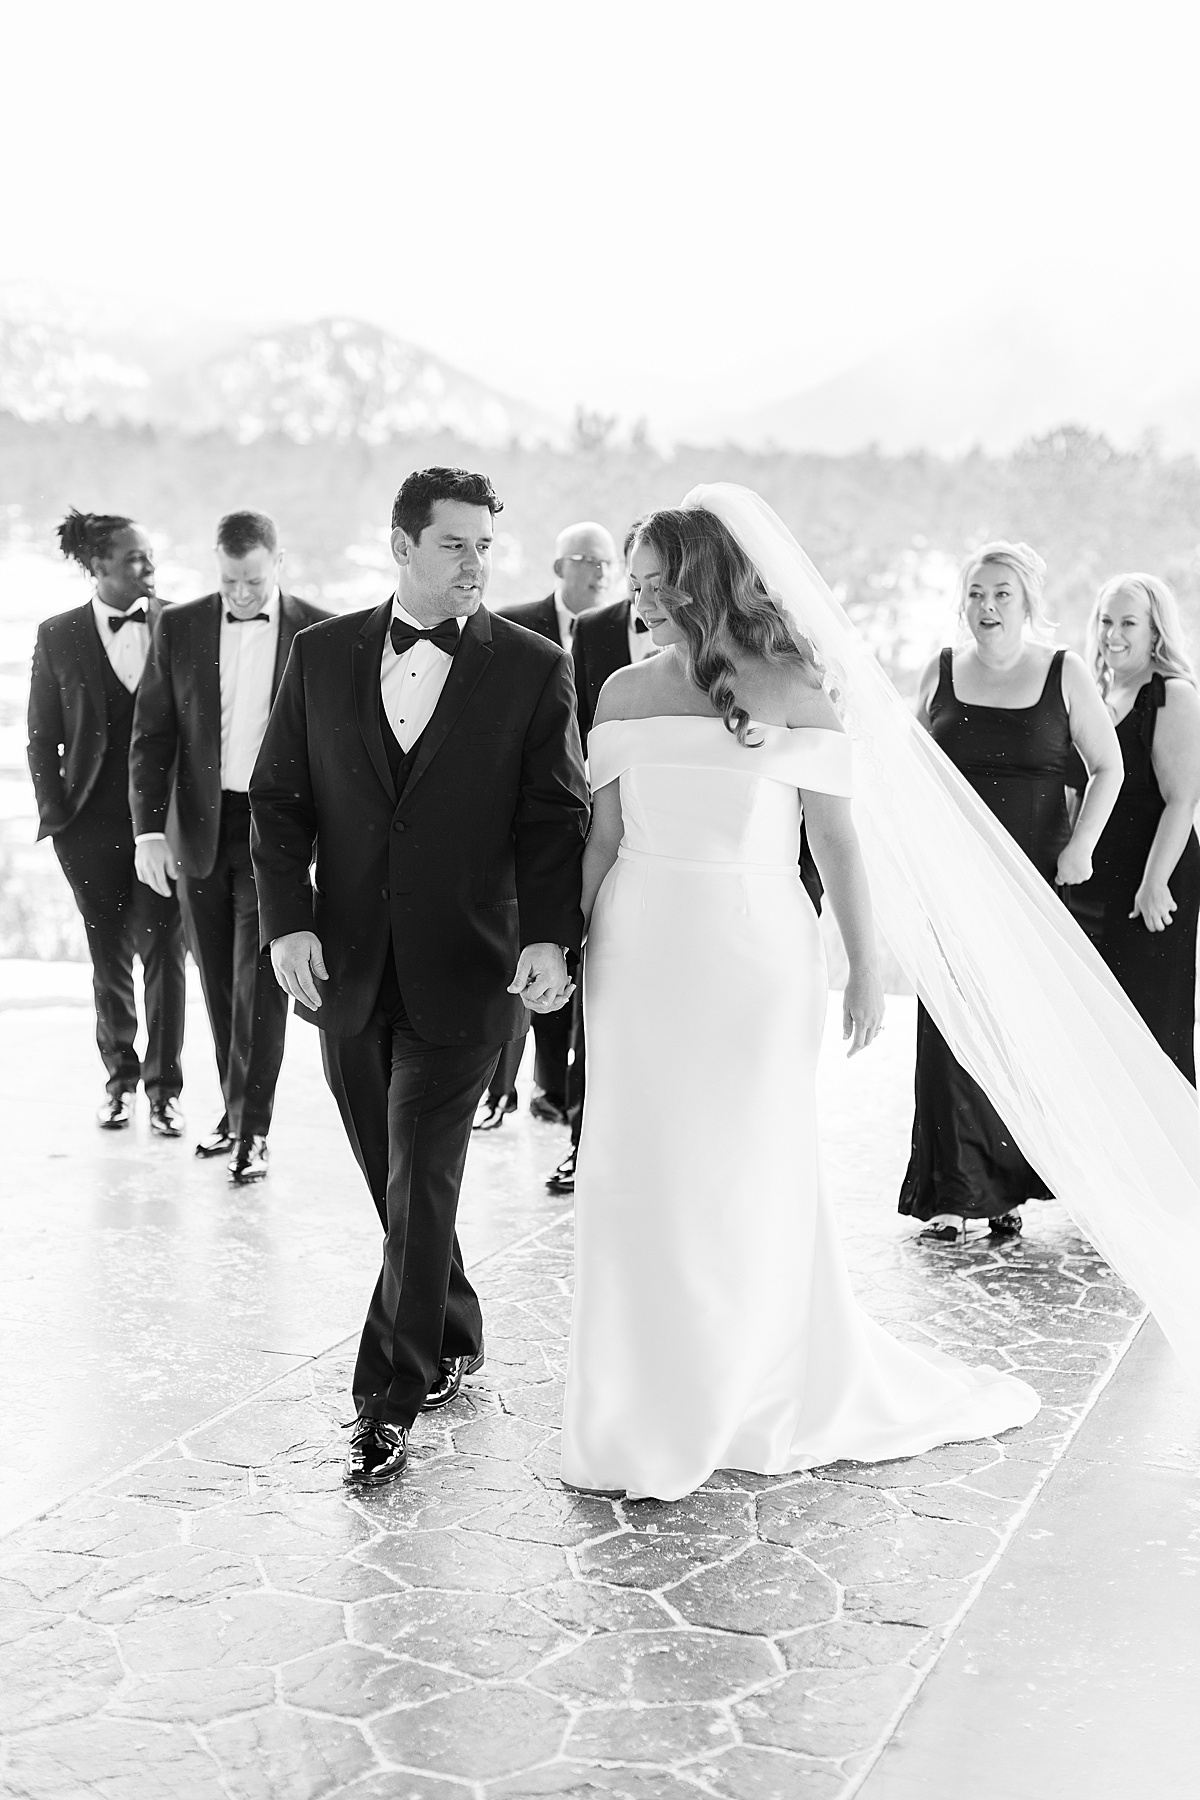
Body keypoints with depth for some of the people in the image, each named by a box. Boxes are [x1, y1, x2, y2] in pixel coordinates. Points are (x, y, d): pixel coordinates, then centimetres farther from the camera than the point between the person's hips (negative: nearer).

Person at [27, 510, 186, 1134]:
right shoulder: (58, 636, 3)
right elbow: (43, 737, 6)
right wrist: (55, 813, -1)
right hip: (93, 824, 1)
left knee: (164, 952, -2)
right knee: (109, 957, 9)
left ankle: (163, 1087, 8)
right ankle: (120, 1077, 25)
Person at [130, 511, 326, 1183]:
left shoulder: (319, 634, -2)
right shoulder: (178, 629, 4)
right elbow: (152, 736, 3)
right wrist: (150, 829, -7)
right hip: (199, 826, 3)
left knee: (260, 981, -5)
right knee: (220, 981, 11)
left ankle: (253, 1128, 1)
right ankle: (237, 1109, 24)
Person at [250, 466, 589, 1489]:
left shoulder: (534, 668, -2)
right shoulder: (322, 655, 5)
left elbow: (558, 819, -4)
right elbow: (279, 800, 6)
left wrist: (553, 936, -17)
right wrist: (287, 921, -6)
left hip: (463, 976, -3)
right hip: (345, 972, 4)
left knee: (421, 1187, -3)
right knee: (402, 1186, 15)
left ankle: (389, 1402, 8)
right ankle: (453, 1347, 35)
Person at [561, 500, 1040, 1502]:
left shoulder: (795, 689, -4)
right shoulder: (626, 692, 6)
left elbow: (836, 838, -4)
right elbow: (604, 835, 8)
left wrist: (866, 967, -4)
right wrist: (569, 947, 5)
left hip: (756, 958, -3)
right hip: (643, 957, 3)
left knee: (752, 1176, 7)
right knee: (643, 1181, 6)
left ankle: (773, 1394, 27)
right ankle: (646, 1414, 20)